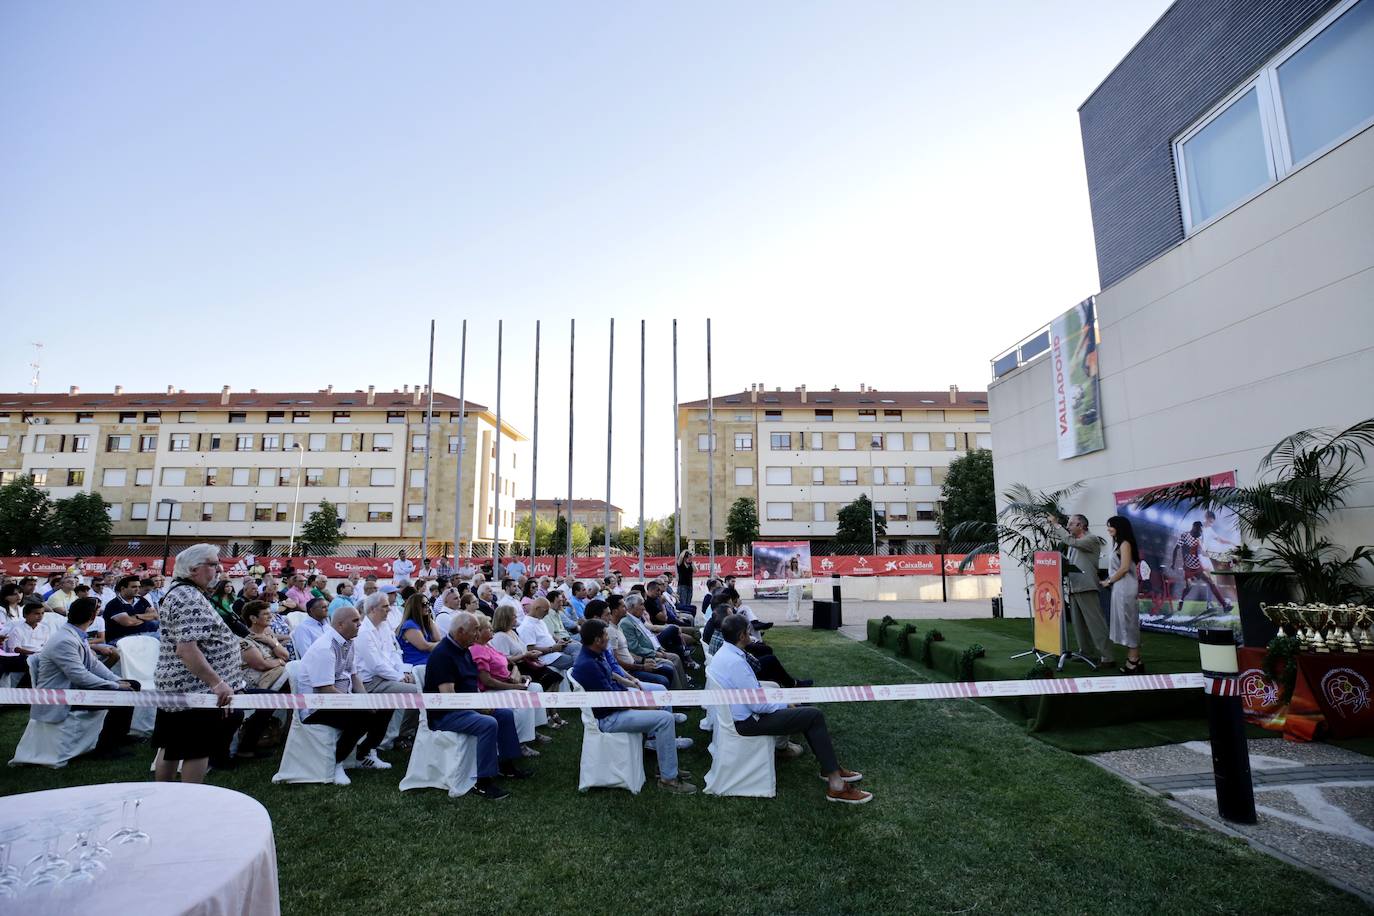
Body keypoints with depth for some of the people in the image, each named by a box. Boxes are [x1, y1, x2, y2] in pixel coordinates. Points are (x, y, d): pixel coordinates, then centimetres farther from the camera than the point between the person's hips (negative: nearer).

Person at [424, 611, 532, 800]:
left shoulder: (464, 650, 11)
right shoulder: (442, 654, -20)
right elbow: (448, 695, -25)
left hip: (467, 706, 10)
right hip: (444, 714, -10)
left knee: (506, 714, 6)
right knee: (488, 724, -29)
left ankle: (506, 766, 17)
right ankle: (484, 782, -21)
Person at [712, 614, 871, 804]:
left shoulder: (723, 653, 4)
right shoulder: (735, 662, -28)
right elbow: (757, 705, -25)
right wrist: (784, 705, -8)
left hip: (740, 710, 10)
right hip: (748, 722, -10)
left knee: (807, 712, 17)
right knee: (815, 716, -11)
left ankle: (829, 767, 22)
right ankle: (836, 785, -6)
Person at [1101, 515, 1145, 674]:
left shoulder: (1125, 543, -10)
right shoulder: (1118, 544, 17)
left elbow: (1125, 568, -18)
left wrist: (1108, 582, -10)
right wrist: (1109, 581, 6)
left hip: (1125, 588, -9)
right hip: (1119, 588, 9)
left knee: (1127, 622, -5)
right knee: (1125, 623, 10)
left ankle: (1133, 663, 0)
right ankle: (1134, 661, 15)